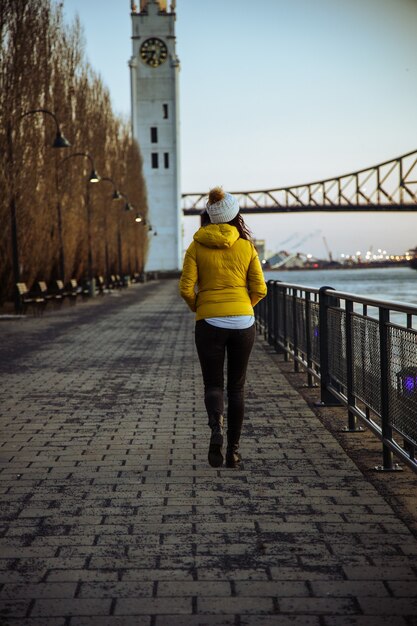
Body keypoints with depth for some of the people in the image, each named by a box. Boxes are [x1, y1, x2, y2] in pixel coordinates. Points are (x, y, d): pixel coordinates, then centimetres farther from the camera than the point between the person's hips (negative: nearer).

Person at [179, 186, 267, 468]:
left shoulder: (197, 247, -2)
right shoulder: (246, 246, 1)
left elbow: (186, 289, -8)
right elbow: (260, 289, 0)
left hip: (209, 322, -1)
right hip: (243, 322, 1)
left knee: (213, 384, 9)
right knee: (236, 387, 12)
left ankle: (216, 427, -21)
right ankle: (234, 450, 12)